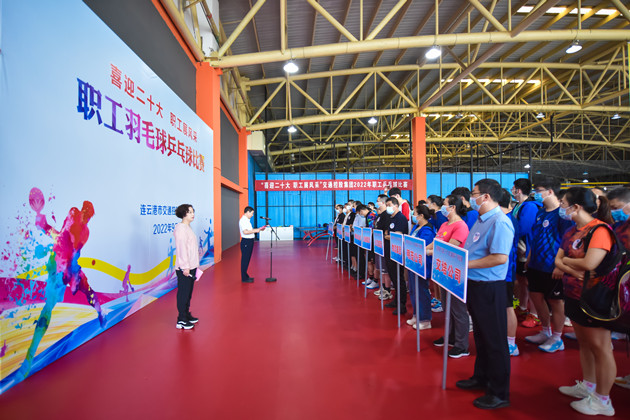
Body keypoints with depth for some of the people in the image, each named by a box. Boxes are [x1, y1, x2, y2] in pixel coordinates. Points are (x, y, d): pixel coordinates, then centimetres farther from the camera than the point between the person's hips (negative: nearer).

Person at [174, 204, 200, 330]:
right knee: (183, 293, -1)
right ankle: (181, 320, 7)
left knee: (188, 292, 17)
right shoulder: (181, 228, -15)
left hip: (191, 266, 10)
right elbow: (181, 248, -20)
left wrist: (193, 266, 17)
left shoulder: (187, 227, 14)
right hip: (184, 268, -10)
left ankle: (187, 315, 28)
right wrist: (185, 267, -22)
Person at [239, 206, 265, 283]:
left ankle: (246, 276, 25)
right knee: (245, 260, -3)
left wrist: (258, 229, 15)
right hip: (246, 241, -10)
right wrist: (255, 231, -19)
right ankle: (244, 278, 3)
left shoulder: (247, 220, 15)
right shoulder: (243, 220, -16)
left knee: (247, 260, 16)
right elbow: (245, 231, -26)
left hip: (249, 241, 10)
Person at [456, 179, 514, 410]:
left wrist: (466, 264, -21)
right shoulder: (481, 220, 12)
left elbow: (500, 257, -27)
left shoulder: (499, 222, -19)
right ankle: (481, 377, 38)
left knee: (494, 339, 3)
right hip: (474, 285, 10)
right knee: (480, 335, 21)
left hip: (489, 287, -10)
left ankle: (500, 393, 17)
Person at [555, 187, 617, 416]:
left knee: (600, 347, 3)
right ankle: (588, 386, 34)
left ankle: (602, 401, 14)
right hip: (573, 295, 9)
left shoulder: (600, 230, -18)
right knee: (584, 343, 19)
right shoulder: (572, 231, 8)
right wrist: (573, 270, -17)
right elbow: (557, 260, 3)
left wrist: (566, 261, -10)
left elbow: (590, 264, -28)